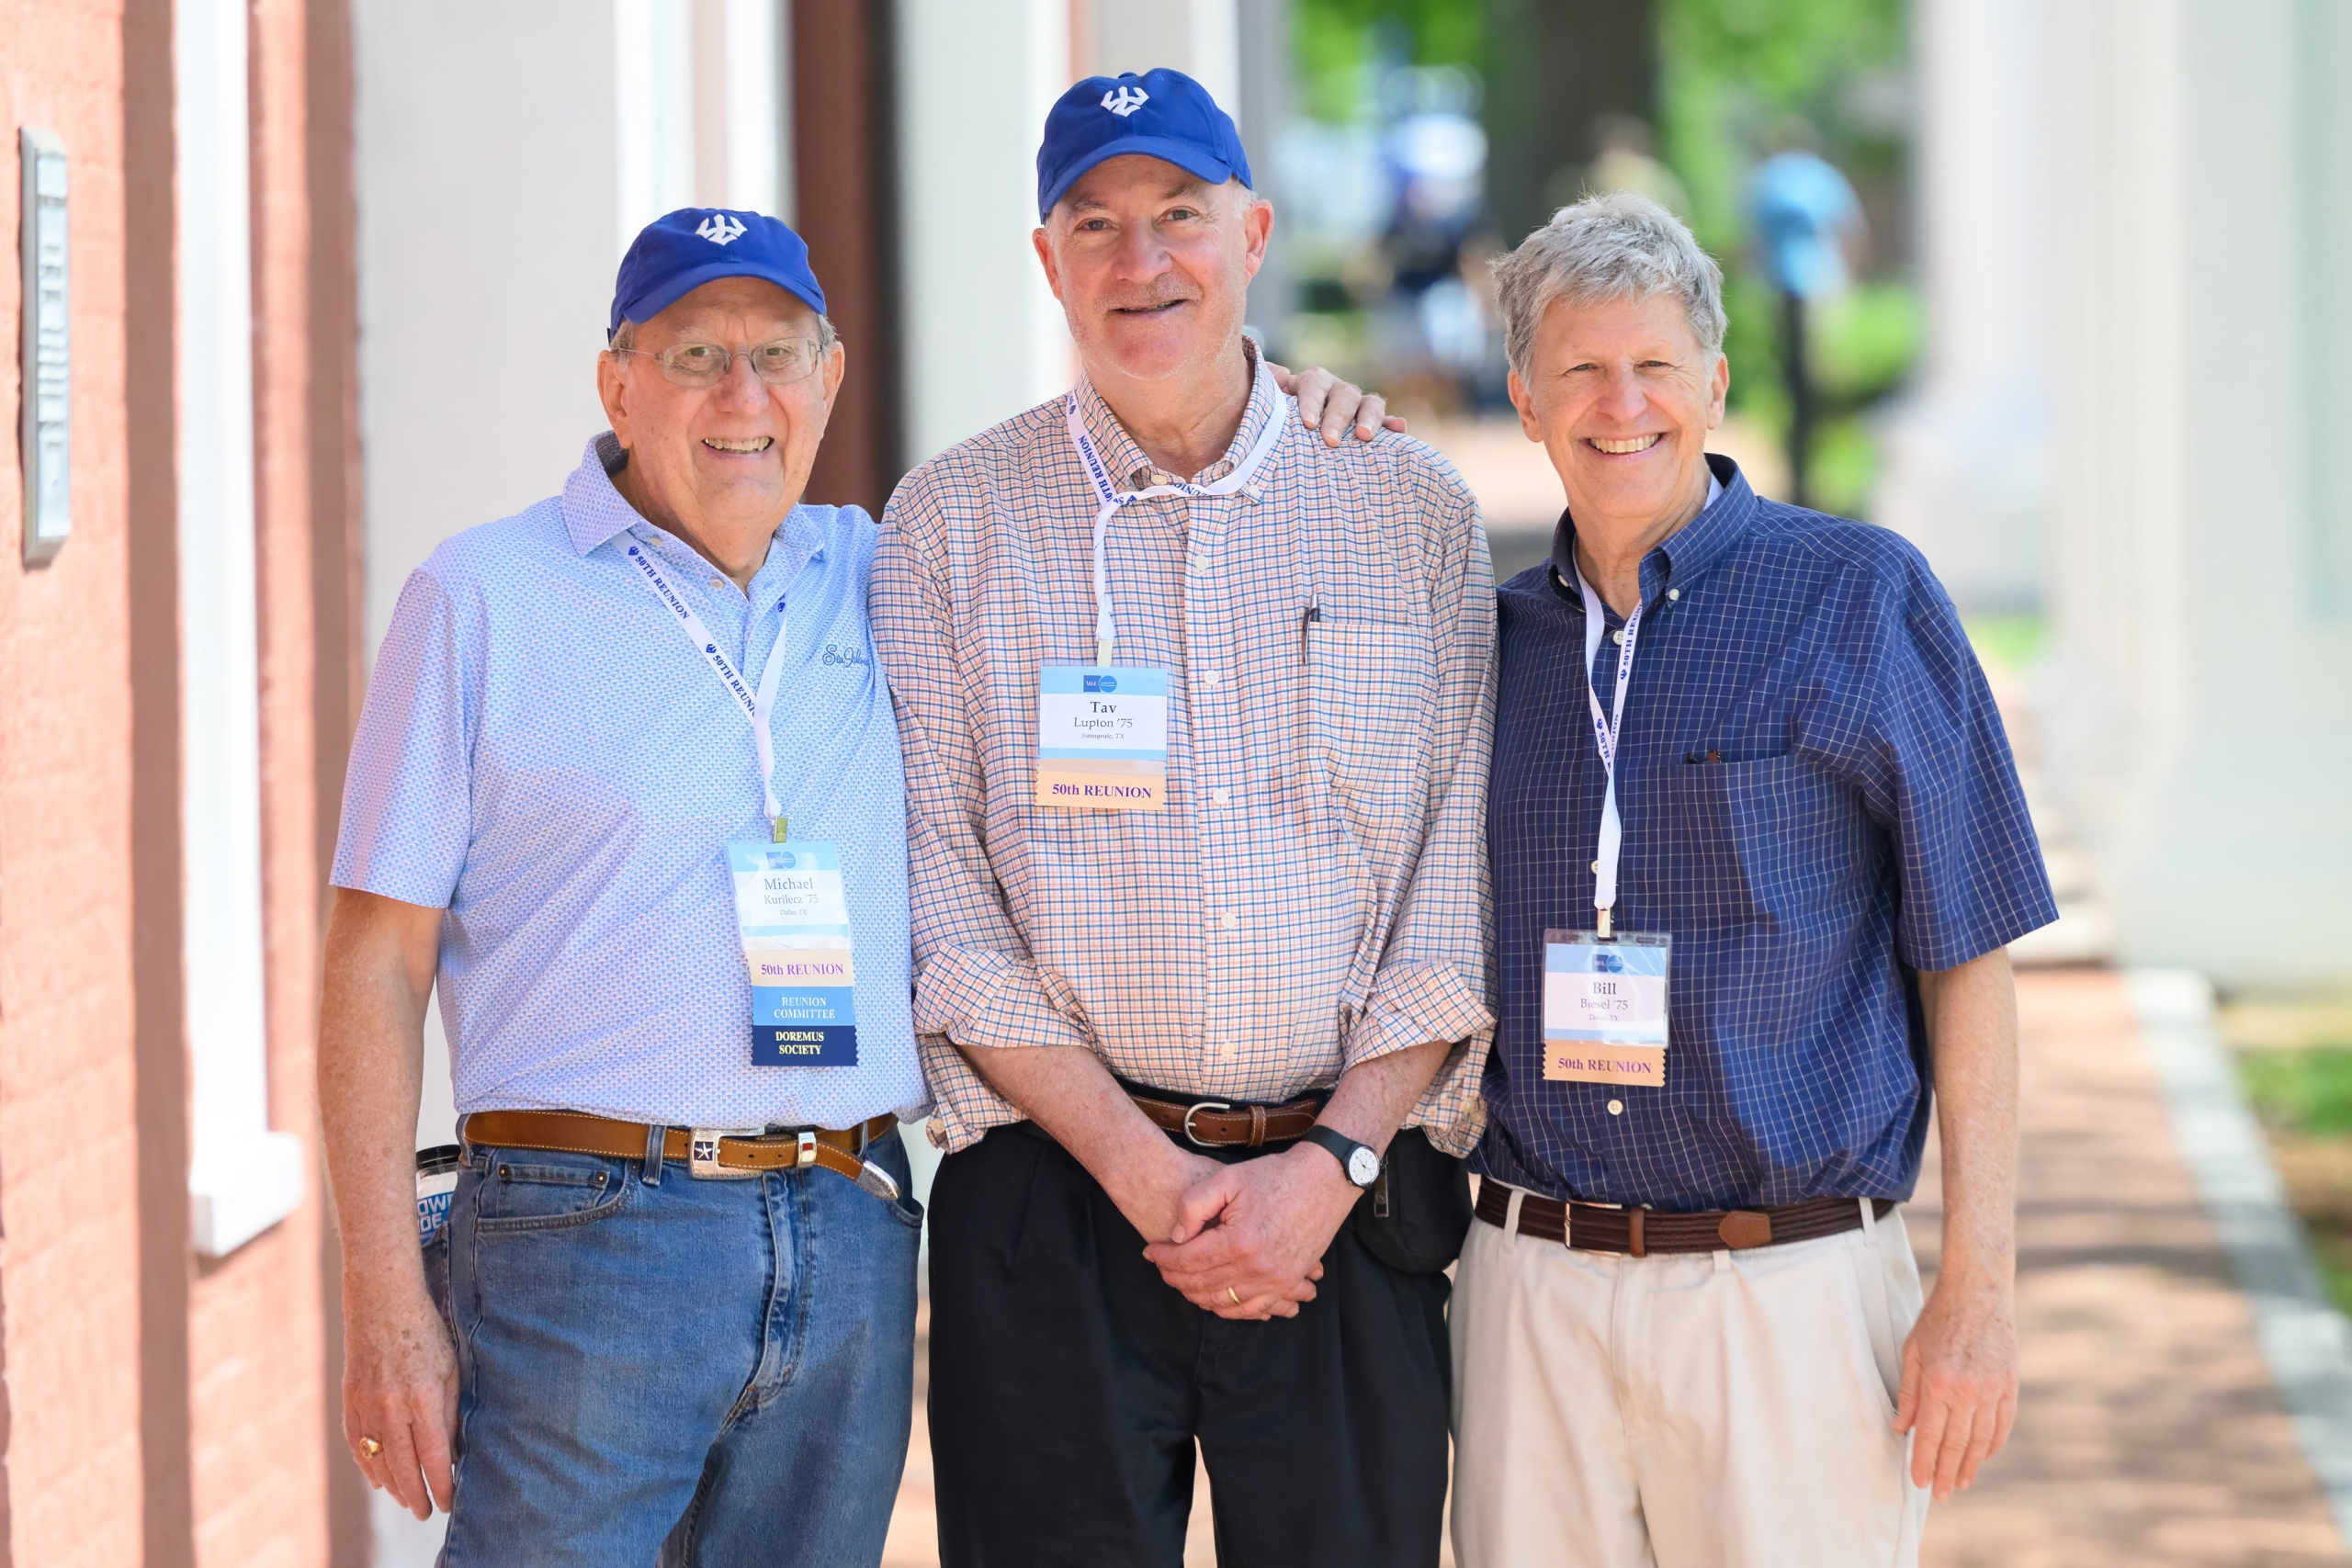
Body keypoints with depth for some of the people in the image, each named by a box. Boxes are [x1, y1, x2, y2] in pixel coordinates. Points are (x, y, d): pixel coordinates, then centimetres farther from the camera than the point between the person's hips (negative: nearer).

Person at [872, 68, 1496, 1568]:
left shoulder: (1413, 511, 8)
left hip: (1351, 1203, 1)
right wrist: (1142, 1170, -10)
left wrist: (1329, 1162, -7)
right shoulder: (952, 523, 5)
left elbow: (1465, 895, 5)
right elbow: (942, 908, -1)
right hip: (1057, 1204, -1)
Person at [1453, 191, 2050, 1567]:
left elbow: (1967, 958, -2)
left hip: (1791, 1287, -4)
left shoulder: (1861, 597, -1)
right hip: (1533, 1286, 4)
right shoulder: (1491, 634, 11)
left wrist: (1981, 1292, -7)